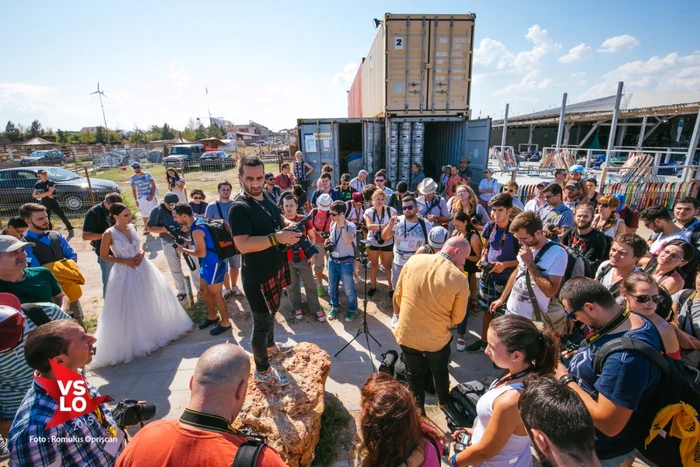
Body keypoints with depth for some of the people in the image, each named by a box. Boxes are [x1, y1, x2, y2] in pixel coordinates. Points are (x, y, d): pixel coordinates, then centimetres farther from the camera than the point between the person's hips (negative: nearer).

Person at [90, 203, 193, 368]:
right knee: (128, 309, 6)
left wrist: (142, 254, -7)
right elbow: (103, 256, -8)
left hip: (143, 269, 6)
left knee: (150, 302, 17)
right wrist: (124, 261, -16)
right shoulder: (109, 234, -15)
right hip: (125, 273, -5)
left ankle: (153, 333, 39)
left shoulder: (132, 227, 1)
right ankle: (131, 343, 24)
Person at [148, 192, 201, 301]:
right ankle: (181, 291, 33)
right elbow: (150, 228, -11)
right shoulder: (158, 210, -16)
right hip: (169, 244, 0)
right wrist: (164, 229, -28)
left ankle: (199, 287, 30)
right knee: (175, 269, 15)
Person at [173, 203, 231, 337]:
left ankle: (225, 323, 22)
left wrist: (183, 250, -8)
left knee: (216, 295, 5)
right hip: (208, 263, 10)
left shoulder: (197, 231, -26)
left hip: (214, 265, -10)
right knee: (203, 290, 22)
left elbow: (201, 253, -20)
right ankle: (212, 316, 40)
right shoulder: (198, 221, 4)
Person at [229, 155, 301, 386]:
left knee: (271, 312, 28)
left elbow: (277, 218, 19)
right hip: (257, 276, -9)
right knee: (262, 322, 7)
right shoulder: (239, 208, -23)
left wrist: (289, 224, -3)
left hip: (276, 268, 9)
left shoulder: (266, 197, 3)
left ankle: (270, 346, 53)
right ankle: (262, 371, 27)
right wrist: (277, 237, -36)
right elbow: (243, 245, -31)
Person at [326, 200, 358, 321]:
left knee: (348, 289, 8)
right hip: (332, 260, 6)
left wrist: (342, 225, -30)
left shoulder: (350, 226, -18)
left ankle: (352, 310, 30)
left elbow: (348, 241, -36)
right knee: (332, 287, 19)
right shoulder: (332, 224, 0)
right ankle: (334, 306, 42)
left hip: (346, 262, -5)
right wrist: (328, 241, -4)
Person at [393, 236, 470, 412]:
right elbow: (457, 318, -7)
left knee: (414, 373, 25)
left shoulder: (413, 261, -13)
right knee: (440, 371, 31)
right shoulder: (460, 279, -20)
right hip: (437, 338, 0)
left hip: (406, 333, 1)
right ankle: (443, 401, 57)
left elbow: (397, 296, -1)